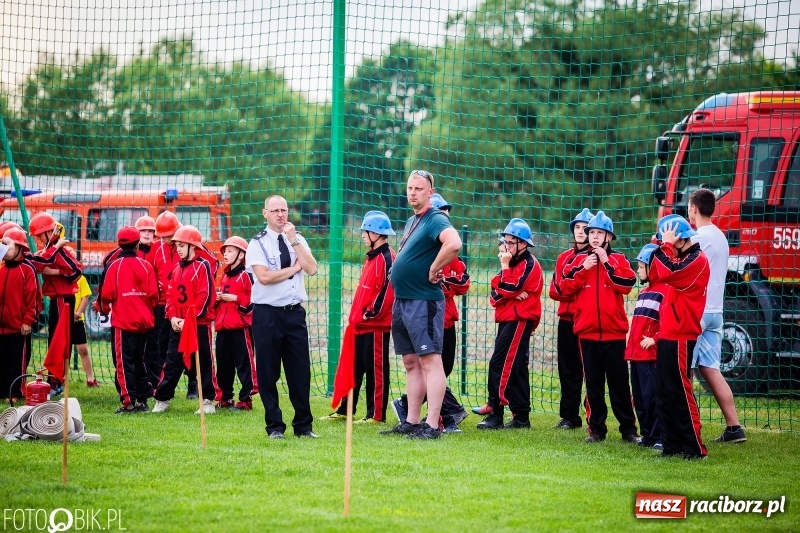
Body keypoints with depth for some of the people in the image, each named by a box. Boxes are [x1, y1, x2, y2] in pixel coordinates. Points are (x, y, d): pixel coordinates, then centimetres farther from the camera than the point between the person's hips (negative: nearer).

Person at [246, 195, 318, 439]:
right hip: (267, 313, -3)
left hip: (294, 312, 3)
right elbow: (263, 277, -16)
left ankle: (304, 425, 12)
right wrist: (294, 268, -7)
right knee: (268, 373, 1)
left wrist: (293, 241, -9)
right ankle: (274, 426, 11)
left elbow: (311, 269, -5)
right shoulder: (258, 244, -1)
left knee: (300, 370, 4)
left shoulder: (298, 240, 11)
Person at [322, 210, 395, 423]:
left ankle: (376, 415, 0)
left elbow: (387, 290, -21)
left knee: (376, 369, -4)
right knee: (354, 368, 13)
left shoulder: (386, 258, -14)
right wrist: (357, 314, 17)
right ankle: (344, 410, 19)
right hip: (361, 324, 10)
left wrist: (373, 312, -17)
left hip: (376, 325, -10)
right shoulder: (371, 258, 18)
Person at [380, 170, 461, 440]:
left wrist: (434, 270, -21)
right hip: (402, 302, 10)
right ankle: (411, 422, 17)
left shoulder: (435, 219, -12)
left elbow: (454, 244, -32)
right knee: (411, 363, 12)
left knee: (430, 361, -10)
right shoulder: (411, 222, 18)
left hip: (423, 302, -10)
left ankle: (432, 426, -14)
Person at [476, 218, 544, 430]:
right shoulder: (513, 263, 19)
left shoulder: (529, 265, -9)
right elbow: (495, 295, 9)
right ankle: (521, 417, 14)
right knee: (515, 368, 10)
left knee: (499, 365, -14)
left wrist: (505, 265, -11)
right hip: (507, 320, 10)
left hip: (519, 321, -10)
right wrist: (511, 294, -10)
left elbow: (509, 289, -19)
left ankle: (495, 415, -15)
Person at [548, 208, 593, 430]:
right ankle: (569, 416, 15)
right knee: (568, 369, 9)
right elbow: (554, 289, 11)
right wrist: (568, 292, -8)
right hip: (567, 319, 6)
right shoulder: (564, 257, 15)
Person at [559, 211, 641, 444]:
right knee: (593, 383, 5)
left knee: (619, 382, 1)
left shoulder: (618, 259, 4)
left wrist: (606, 263, -12)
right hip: (587, 331, 2)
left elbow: (627, 284, -11)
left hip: (614, 331, -2)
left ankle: (628, 429, 6)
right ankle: (596, 429, 11)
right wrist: (583, 269, -10)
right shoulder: (578, 259, 9)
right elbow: (566, 287, 0)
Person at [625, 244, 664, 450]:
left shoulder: (664, 292, -11)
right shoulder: (643, 292, 19)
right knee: (639, 398, 12)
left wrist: (655, 339, -23)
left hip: (652, 356, -10)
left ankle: (659, 438, -5)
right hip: (636, 355, 10)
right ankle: (647, 435, 20)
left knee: (652, 397, -10)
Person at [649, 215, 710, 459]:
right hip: (667, 336, 10)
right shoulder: (679, 259, 20)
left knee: (680, 392, -10)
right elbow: (654, 276, 19)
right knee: (664, 394, 10)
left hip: (681, 337, -10)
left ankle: (695, 448, -8)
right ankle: (672, 445, 14)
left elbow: (666, 273, -25)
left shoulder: (697, 260, -12)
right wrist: (660, 247, 8)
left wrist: (666, 245, -14)